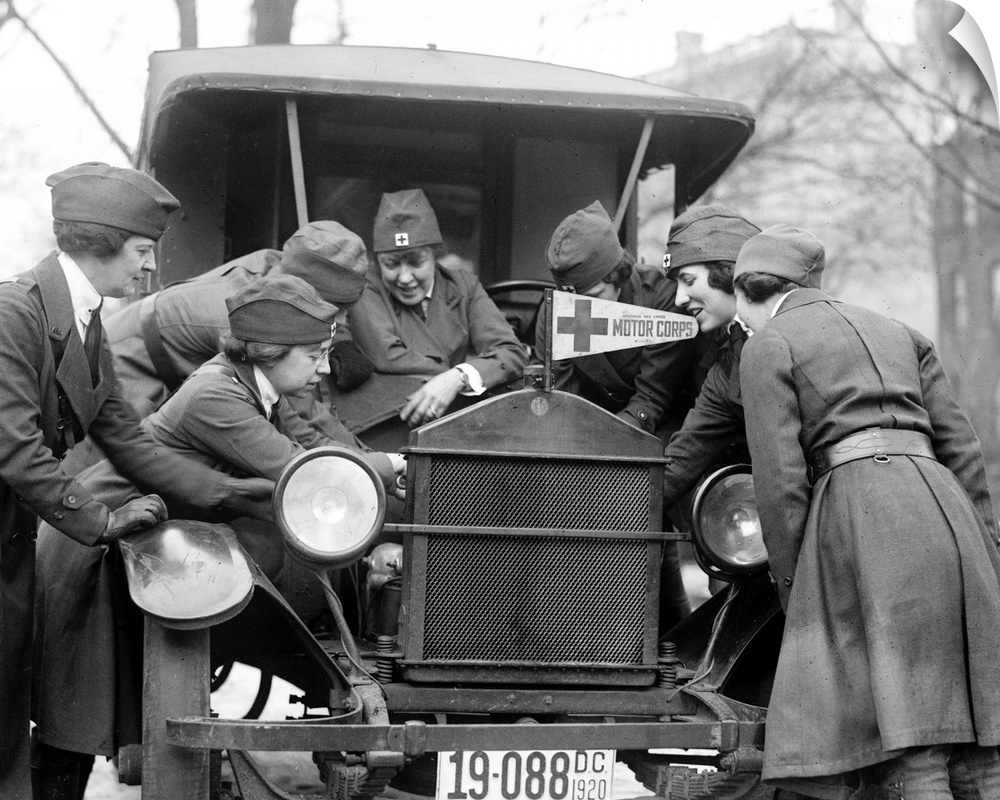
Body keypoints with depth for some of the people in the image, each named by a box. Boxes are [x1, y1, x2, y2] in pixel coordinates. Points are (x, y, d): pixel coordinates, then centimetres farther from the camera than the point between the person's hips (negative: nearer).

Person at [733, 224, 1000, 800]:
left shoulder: (768, 345, 7)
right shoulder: (895, 330, 25)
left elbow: (780, 478, -2)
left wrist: (791, 587, 4)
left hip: (861, 509, -6)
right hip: (945, 505, 6)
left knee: (910, 753, -10)